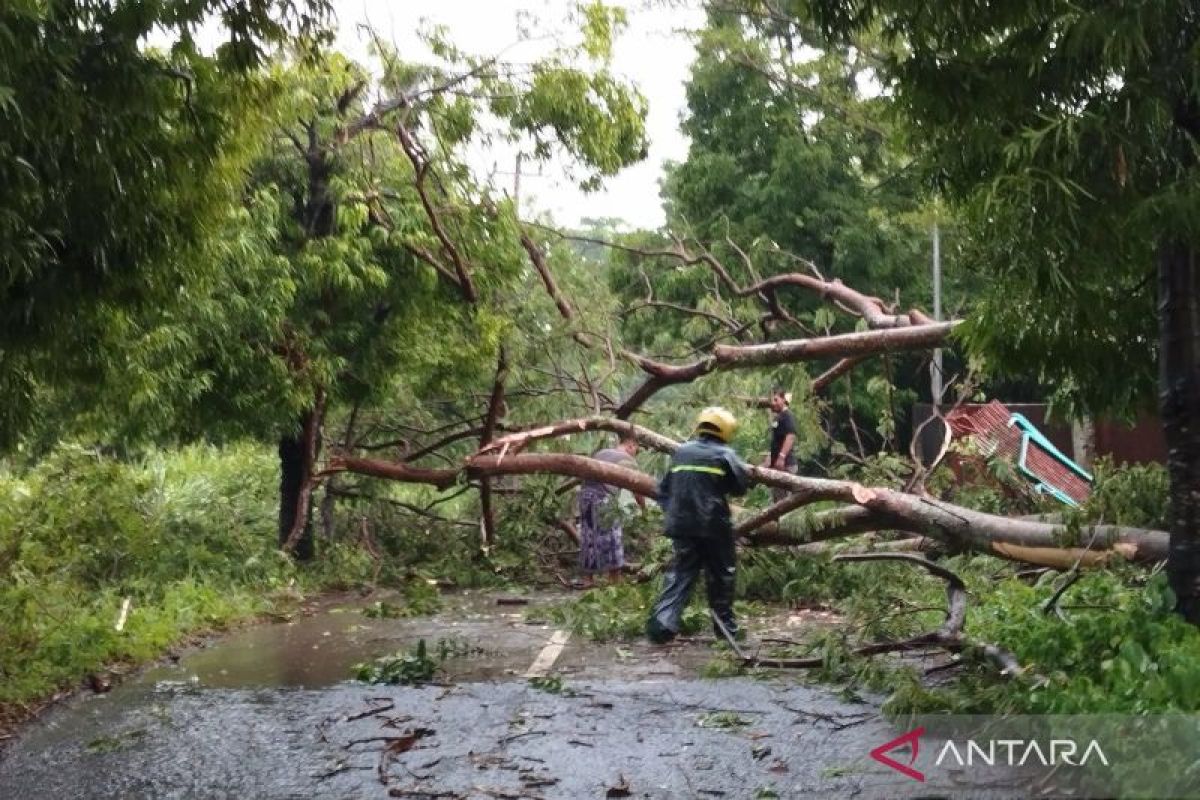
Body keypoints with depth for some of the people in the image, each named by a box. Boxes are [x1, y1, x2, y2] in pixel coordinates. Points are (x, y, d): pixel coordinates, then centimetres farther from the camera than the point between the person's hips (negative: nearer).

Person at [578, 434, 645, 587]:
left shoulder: (600, 453, 25)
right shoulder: (628, 460, 6)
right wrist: (643, 508, 22)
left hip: (585, 492, 6)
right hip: (603, 496, -6)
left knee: (588, 538, 12)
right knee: (611, 539, 1)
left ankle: (588, 580, 15)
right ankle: (615, 583, 3)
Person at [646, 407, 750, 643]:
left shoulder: (681, 452, 11)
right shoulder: (724, 454, -4)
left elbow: (663, 489, 12)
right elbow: (741, 486, 2)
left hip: (682, 526, 4)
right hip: (714, 526, -4)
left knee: (680, 574, 5)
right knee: (722, 574, 12)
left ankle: (662, 622, -10)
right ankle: (724, 623, 19)